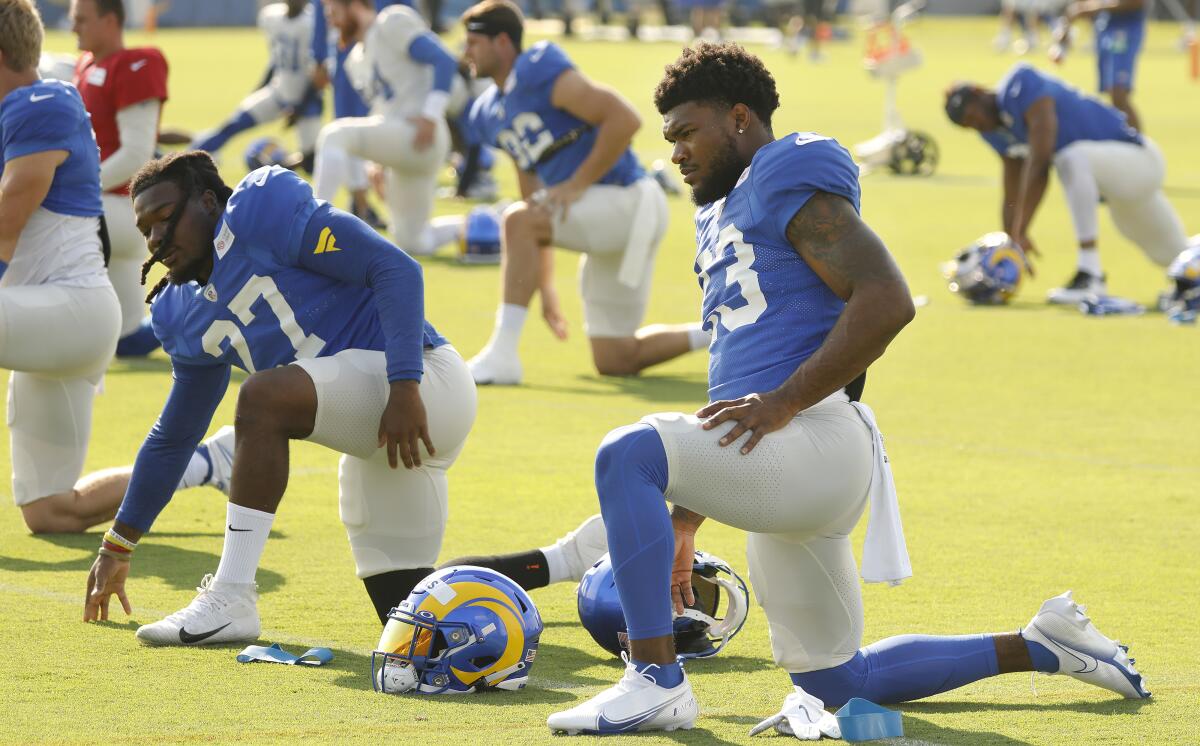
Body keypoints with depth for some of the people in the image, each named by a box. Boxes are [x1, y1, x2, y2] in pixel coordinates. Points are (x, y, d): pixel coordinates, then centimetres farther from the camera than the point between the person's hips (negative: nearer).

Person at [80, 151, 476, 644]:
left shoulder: (263, 209, -9)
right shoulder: (185, 318, 17)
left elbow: (396, 269, -16)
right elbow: (173, 438, 27)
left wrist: (405, 387, -26)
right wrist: (117, 547, 28)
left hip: (427, 380, -10)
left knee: (263, 397, -28)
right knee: (403, 606, 8)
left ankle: (232, 600, -25)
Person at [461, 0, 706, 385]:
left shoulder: (538, 71, -13)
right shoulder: (489, 114, 14)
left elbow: (624, 119, -22)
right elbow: (535, 199, 19)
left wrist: (577, 185, -20)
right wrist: (545, 285, 16)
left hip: (629, 204, -10)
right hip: (604, 222, 10)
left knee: (517, 220, -28)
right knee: (614, 361, 10)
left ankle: (502, 356, -27)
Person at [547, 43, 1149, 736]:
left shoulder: (788, 178, -3)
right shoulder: (722, 213, 26)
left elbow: (886, 302, -18)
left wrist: (785, 402, -22)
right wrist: (683, 519, 26)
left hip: (814, 444, -10)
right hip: (788, 472, 10)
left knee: (629, 454, -27)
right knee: (836, 683, 15)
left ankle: (657, 682, -25)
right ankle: (1037, 647, 27)